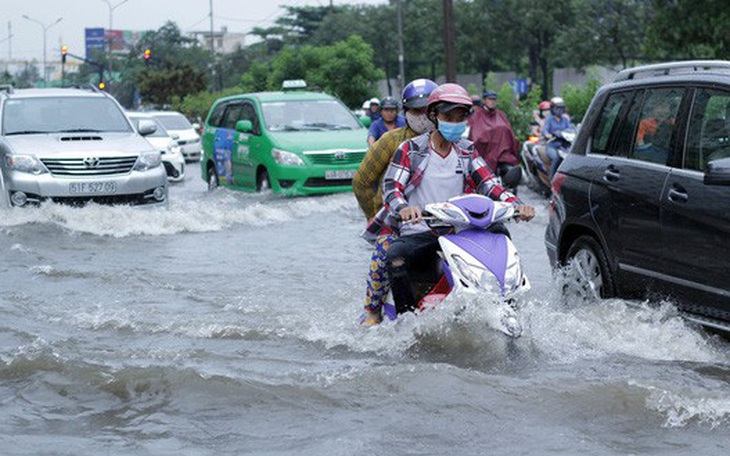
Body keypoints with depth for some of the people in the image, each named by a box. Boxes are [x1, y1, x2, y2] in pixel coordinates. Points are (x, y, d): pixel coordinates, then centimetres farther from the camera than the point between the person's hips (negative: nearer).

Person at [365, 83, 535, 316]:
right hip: (417, 233, -4)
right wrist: (403, 208, -32)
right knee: (395, 260, -35)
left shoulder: (467, 152, 14)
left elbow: (488, 183, 5)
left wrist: (516, 204, -16)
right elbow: (391, 186, -8)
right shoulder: (411, 149, 2)